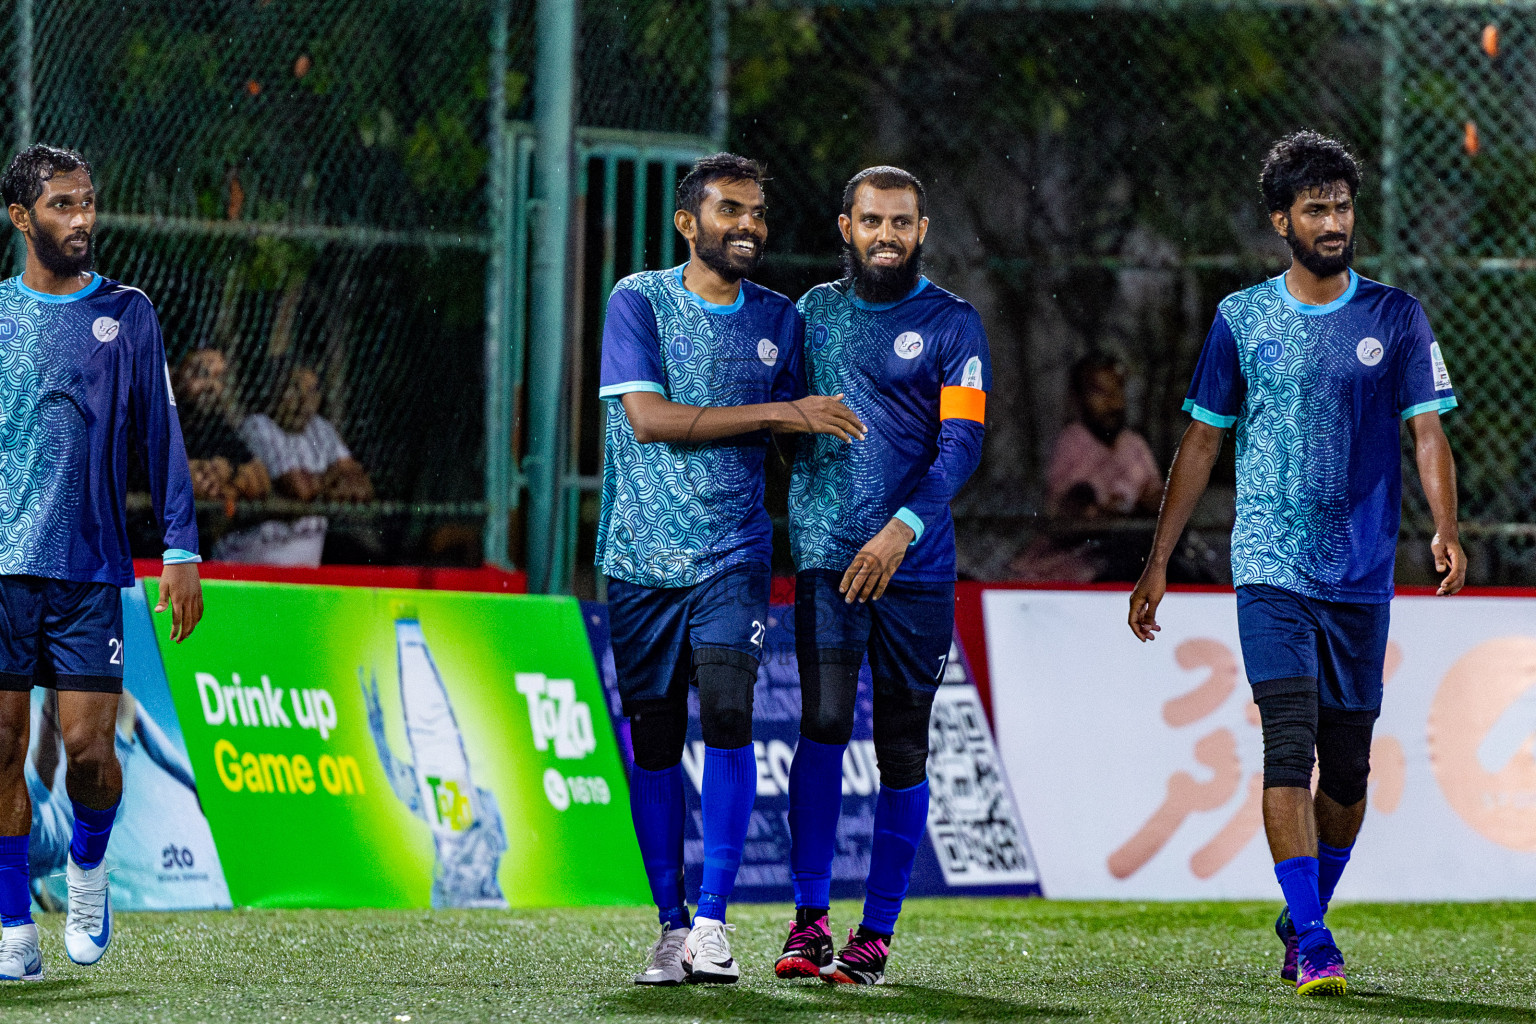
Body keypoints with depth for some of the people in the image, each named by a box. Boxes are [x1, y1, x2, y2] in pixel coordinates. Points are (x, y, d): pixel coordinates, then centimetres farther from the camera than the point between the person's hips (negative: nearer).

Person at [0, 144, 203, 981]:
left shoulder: (127, 314, 6)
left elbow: (160, 434, 6)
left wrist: (181, 549, 0)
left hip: (90, 569, -1)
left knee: (87, 746, -6)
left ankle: (88, 867, 24)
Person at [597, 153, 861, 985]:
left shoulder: (778, 318, 10)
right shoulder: (639, 301, -2)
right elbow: (649, 418, -14)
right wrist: (778, 414, -14)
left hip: (734, 557, 1)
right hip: (643, 557, -1)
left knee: (727, 711, -16)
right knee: (654, 737, 2)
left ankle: (711, 920, -13)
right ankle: (671, 925, 11)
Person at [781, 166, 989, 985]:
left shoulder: (950, 324, 2)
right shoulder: (815, 312, 11)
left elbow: (960, 443, -7)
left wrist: (902, 530, -19)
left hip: (916, 564, -1)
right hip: (826, 553, 1)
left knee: (902, 747, 2)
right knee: (824, 721, -13)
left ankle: (876, 932, 10)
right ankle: (809, 919, -8)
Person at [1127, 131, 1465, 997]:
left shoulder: (1396, 317, 5)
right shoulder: (1241, 319, 6)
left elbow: (1427, 431, -2)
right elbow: (1202, 441, 11)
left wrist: (1445, 529, -20)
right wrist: (1158, 564, 9)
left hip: (1363, 577, 1)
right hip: (1271, 569, -1)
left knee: (1347, 767, 7)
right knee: (1291, 747, -16)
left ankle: (1304, 921, 27)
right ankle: (1312, 943, -19)